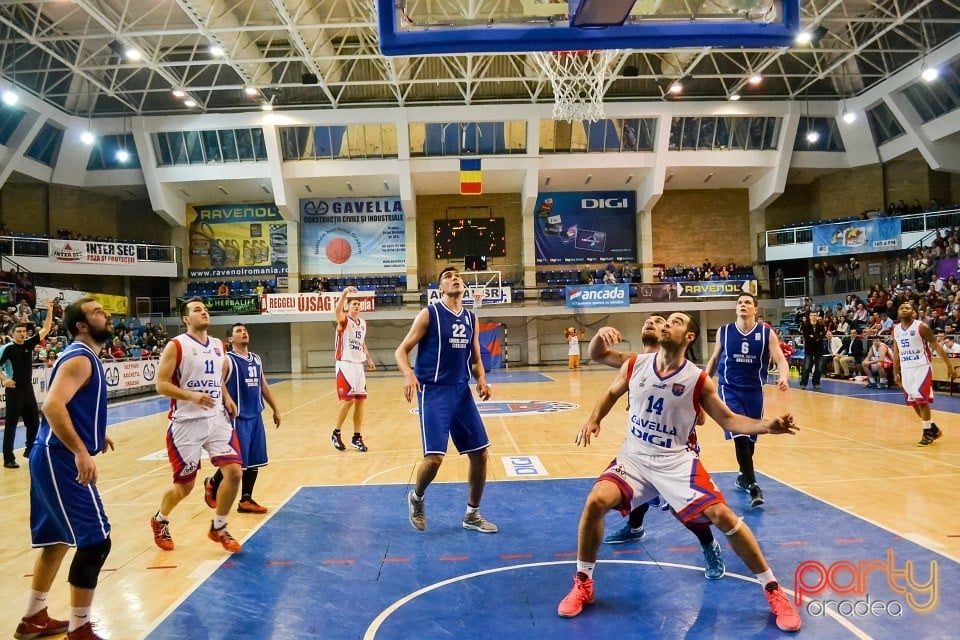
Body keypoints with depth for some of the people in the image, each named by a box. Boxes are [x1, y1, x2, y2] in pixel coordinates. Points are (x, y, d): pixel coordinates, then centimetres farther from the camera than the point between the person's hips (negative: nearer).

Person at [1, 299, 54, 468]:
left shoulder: (29, 344, 4)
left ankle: (30, 450, 29)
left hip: (28, 388, 6)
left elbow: (45, 329, -1)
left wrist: (50, 310, -9)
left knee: (34, 421, 12)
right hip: (14, 390, -5)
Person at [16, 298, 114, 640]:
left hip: (55, 459, 11)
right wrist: (81, 452, -32)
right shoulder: (80, 358, -16)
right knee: (95, 542, -7)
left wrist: (95, 435, 27)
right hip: (62, 461, -11)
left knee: (58, 539, 21)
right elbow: (52, 406, -29)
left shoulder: (84, 356, 15)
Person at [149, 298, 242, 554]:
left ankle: (219, 528, 14)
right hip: (187, 423, -5)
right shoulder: (176, 346, -8)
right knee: (185, 485, 5)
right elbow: (161, 384, -12)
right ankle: (159, 521, 37)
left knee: (234, 471, -6)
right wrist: (191, 395, -25)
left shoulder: (219, 345, 11)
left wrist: (226, 398, 6)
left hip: (217, 419, 5)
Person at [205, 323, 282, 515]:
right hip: (237, 417, -7)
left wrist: (275, 409, 20)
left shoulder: (256, 359, 14)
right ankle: (212, 484, 24)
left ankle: (246, 501, 18)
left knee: (254, 461, 8)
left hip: (255, 416, 7)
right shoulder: (227, 360, -9)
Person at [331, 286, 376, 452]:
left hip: (358, 365, 7)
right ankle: (335, 433, 9)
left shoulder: (363, 323, 13)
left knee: (360, 400, 4)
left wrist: (369, 359, 16)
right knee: (348, 400, -9)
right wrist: (344, 294, -44)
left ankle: (356, 438, 12)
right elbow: (337, 311, -31)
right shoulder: (344, 320, -7)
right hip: (345, 364, -6)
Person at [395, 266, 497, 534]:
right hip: (433, 392, -6)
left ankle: (472, 514, 22)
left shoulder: (471, 318, 11)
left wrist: (481, 379, -3)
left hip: (462, 391, 6)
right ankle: (416, 497, 20)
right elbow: (401, 350, -5)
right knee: (434, 457, -13)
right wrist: (409, 375, -24)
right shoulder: (429, 314, -5)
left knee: (480, 454, 5)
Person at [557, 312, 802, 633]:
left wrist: (766, 425, -19)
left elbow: (729, 420, -2)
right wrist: (593, 420, 0)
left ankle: (773, 590, 9)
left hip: (676, 460, -1)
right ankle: (583, 585, 1)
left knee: (722, 515, -15)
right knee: (596, 501, -20)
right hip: (635, 456, 2)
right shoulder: (635, 365, -3)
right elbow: (612, 393, 15)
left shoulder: (698, 380, -10)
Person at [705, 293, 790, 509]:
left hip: (754, 390, 2)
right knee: (739, 436, -15)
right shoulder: (724, 332, -2)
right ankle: (752, 485, -11)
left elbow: (780, 359, -10)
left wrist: (783, 377, -31)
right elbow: (715, 358, 11)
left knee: (750, 437, 14)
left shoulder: (767, 333, -4)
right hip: (730, 388, -1)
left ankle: (744, 476, 37)